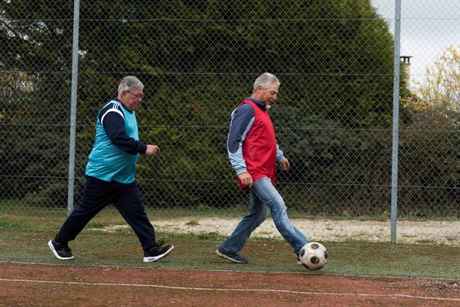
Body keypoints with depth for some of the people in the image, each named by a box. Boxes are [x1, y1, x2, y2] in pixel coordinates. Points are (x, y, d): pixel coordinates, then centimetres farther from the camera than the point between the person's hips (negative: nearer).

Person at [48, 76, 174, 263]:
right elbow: (119, 139, -28)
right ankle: (59, 243, 17)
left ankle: (151, 249, -2)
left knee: (137, 212, 0)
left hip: (124, 176, 9)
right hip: (102, 174, -9)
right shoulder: (112, 111, -15)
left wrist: (142, 149, 7)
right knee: (86, 210, 2)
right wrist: (144, 149, -25)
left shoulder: (128, 112, 16)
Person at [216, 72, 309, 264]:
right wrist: (241, 170, -21)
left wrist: (280, 156, 39)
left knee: (257, 214, 12)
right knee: (278, 206, -17)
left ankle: (228, 249, 21)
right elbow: (233, 142, -15)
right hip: (253, 172, -11)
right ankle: (302, 249, -23)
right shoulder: (247, 109, -10)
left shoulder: (262, 110, 21)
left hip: (264, 172, 11)